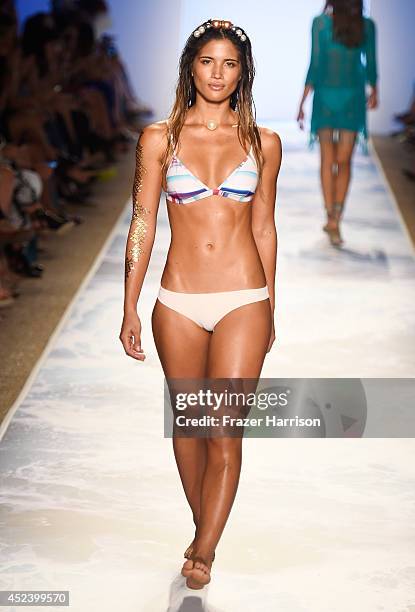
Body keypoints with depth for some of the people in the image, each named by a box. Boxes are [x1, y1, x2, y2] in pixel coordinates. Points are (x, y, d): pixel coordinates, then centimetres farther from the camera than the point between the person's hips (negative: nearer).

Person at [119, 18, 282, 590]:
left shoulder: (263, 143, 4)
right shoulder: (159, 139, 2)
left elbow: (264, 227, 11)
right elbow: (142, 225, 2)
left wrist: (269, 308, 13)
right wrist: (130, 309, 0)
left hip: (243, 303, -1)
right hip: (178, 304, 1)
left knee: (226, 434, -5)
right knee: (188, 423, 12)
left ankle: (201, 551, 7)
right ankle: (206, 533, 31)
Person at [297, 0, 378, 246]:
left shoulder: (320, 22, -8)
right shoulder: (367, 25, -2)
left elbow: (316, 64, -11)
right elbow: (371, 65, 4)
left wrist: (303, 101, -6)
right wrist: (374, 91, 23)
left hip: (325, 96, -1)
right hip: (353, 98, 1)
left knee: (328, 160, 9)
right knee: (343, 161, 4)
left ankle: (332, 219, 5)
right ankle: (335, 220, -4)